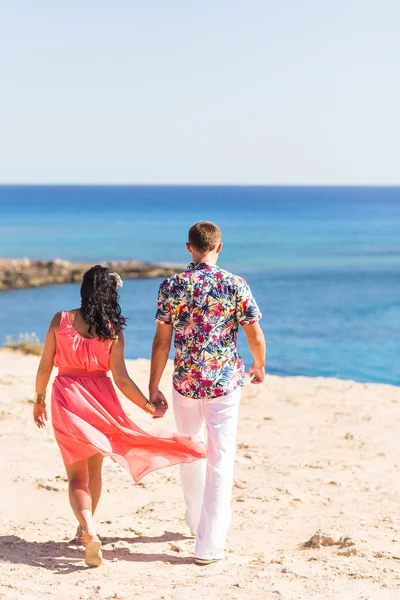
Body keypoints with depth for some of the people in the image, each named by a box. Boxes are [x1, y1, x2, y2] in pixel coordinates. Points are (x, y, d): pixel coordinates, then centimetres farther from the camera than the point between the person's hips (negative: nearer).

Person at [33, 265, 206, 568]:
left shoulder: (61, 320, -5)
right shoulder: (113, 330, -6)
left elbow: (45, 366, -1)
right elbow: (121, 379, -8)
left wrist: (39, 399, 13)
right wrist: (149, 406, 3)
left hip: (66, 399, -1)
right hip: (100, 400, 1)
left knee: (77, 474, 3)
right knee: (94, 469, 22)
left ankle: (89, 531, -21)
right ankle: (85, 528, 38)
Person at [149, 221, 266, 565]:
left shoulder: (171, 286, -4)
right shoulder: (235, 286, -8)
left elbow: (161, 341, -3)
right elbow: (255, 335, -5)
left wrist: (154, 387, 3)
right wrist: (259, 366, 14)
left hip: (185, 383, 2)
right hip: (225, 382, -2)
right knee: (221, 460, 1)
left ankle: (197, 521, 42)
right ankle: (209, 545, -3)